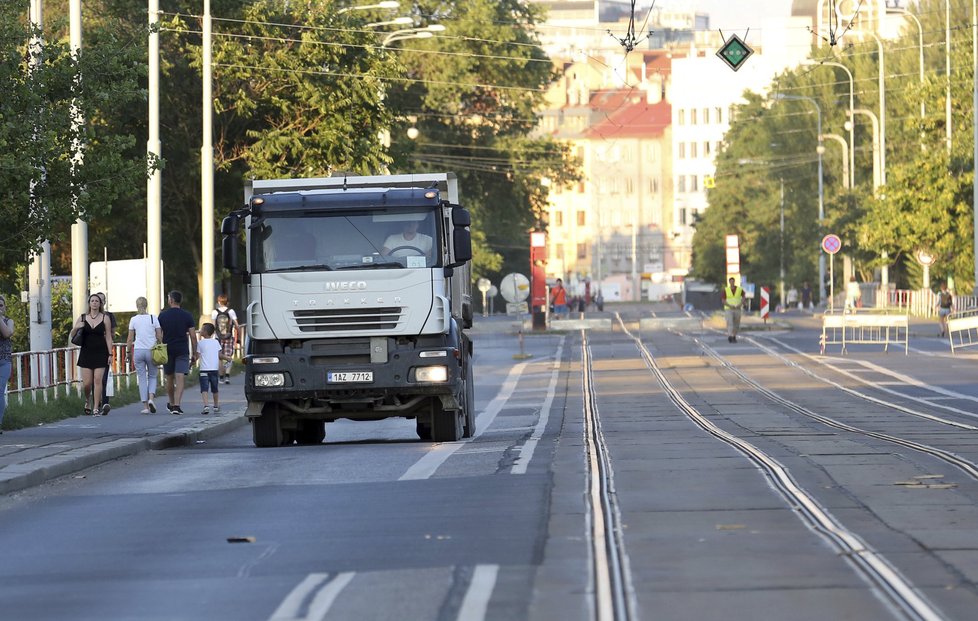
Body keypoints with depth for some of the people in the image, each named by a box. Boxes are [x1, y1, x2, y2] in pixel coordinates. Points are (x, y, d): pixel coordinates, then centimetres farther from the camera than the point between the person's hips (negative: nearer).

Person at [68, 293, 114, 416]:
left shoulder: (105, 318, 3)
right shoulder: (82, 318, 7)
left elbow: (108, 337, 3)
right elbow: (71, 336, 10)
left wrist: (110, 354, -4)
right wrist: (75, 328, -11)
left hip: (100, 353, -1)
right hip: (86, 353, 1)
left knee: (98, 380, -9)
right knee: (87, 383, -3)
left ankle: (96, 408, -4)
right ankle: (87, 401, 25)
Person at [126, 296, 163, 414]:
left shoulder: (133, 320, 0)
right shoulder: (153, 318, -1)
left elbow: (130, 339, 1)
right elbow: (159, 337, 0)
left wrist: (128, 352, 11)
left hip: (138, 351, 0)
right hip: (151, 351, 0)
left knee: (142, 378, 6)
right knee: (152, 376, 15)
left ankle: (145, 406, 2)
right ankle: (151, 398, -10)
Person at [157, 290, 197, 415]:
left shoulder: (163, 315, 0)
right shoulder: (187, 316, -1)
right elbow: (193, 336, -2)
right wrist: (194, 353, 5)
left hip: (167, 350, 1)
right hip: (182, 351, -1)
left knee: (170, 378, 16)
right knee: (180, 378, -6)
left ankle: (171, 403, 30)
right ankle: (176, 405, -18)